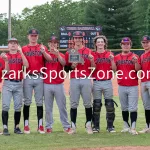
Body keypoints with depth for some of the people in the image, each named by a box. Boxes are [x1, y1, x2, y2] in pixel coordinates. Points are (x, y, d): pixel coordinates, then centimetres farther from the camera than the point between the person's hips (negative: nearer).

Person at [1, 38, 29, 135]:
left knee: (18, 106, 4)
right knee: (5, 106, -8)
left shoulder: (21, 55, 9)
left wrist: (21, 52, -12)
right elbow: (7, 71, -4)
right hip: (7, 83, -2)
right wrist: (6, 60, -18)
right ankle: (5, 128, -8)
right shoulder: (5, 56, 6)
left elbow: (26, 65, -10)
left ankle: (17, 127, 12)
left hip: (19, 84, 2)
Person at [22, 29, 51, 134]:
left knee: (39, 102, 3)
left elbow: (49, 59, -9)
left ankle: (40, 125, 6)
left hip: (39, 78, 0)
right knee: (27, 102, 1)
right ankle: (26, 125, 4)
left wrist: (43, 52, -24)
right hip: (28, 77, 0)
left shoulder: (42, 47, 8)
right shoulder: (23, 49, 8)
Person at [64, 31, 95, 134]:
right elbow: (66, 68, 10)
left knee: (88, 103, 0)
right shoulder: (69, 52, 11)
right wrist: (72, 66, -10)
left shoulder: (88, 51, 8)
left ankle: (89, 126, 7)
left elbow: (93, 68, 4)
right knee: (73, 104, 1)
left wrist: (92, 60, -15)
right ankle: (73, 126, 4)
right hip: (74, 80, 1)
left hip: (86, 80, -1)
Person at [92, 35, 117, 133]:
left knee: (110, 104, -1)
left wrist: (112, 60, -14)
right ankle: (96, 126, 8)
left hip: (107, 82, 0)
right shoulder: (92, 55, 7)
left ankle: (110, 126, 7)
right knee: (96, 105, 1)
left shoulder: (109, 54, 8)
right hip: (96, 83, 0)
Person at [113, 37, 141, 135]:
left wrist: (136, 62, -24)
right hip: (121, 86, 3)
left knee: (133, 108, -7)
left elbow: (138, 69, -6)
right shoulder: (117, 57, 10)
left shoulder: (135, 56, 3)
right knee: (124, 107, 11)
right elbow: (114, 69, 0)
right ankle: (126, 126, 21)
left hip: (133, 86, -3)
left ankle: (133, 128, -10)